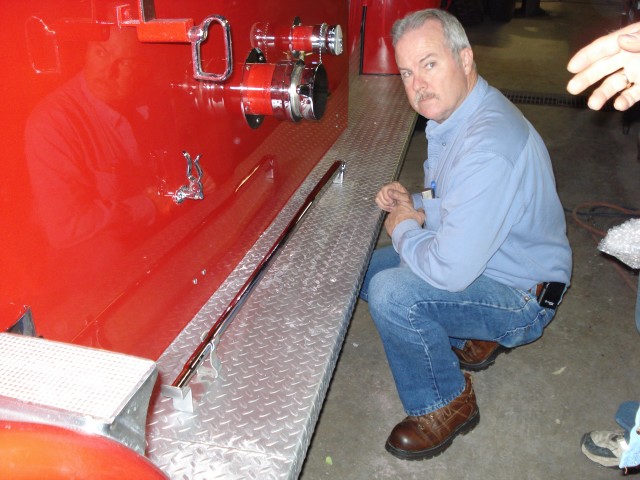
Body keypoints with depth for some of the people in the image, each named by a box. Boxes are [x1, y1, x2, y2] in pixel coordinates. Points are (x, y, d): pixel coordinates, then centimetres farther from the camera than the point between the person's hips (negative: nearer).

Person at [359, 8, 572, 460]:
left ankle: (446, 405, -2)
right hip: (489, 263, 10)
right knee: (367, 269, 9)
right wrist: (416, 206, -5)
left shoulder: (487, 146, -33)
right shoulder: (454, 114, 0)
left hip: (523, 296, -10)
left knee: (391, 295, -28)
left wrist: (403, 228, -15)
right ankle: (475, 336, 18)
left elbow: (451, 271, -35)